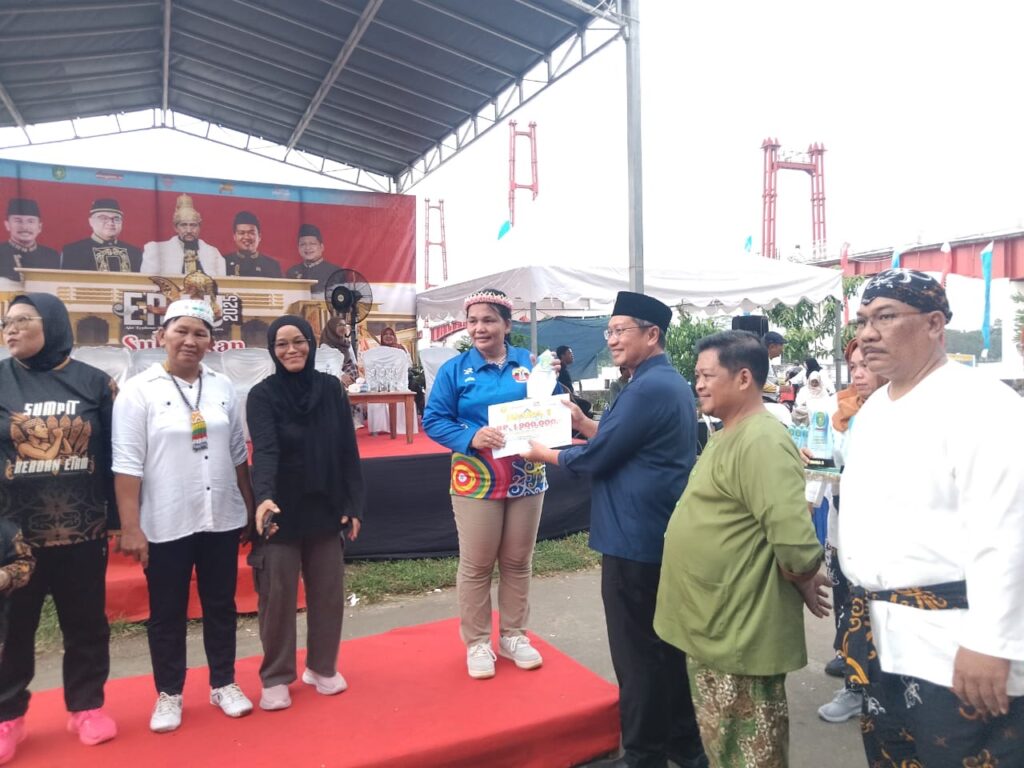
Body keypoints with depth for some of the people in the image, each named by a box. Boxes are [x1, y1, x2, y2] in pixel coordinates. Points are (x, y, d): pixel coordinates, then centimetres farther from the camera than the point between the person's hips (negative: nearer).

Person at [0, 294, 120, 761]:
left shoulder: (94, 383, 1)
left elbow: (113, 457, 4)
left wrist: (117, 518, 3)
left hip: (82, 532, 0)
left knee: (86, 625, 12)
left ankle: (87, 707, 30)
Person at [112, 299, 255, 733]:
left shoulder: (222, 387, 5)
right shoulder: (139, 390, -7)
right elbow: (127, 464, -9)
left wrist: (250, 507, 11)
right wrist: (130, 527, -12)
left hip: (222, 519, 4)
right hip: (165, 524, -3)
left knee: (221, 605, 15)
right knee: (167, 613, 11)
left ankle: (223, 684, 31)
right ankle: (168, 694, 29)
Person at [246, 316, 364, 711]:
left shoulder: (331, 388, 0)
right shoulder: (262, 395, -8)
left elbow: (348, 451, 1)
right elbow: (264, 450, -22)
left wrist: (353, 504, -2)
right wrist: (265, 497, -39)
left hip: (326, 510, 3)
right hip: (281, 512, -2)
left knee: (328, 593, 11)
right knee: (278, 597, 7)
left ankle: (322, 667, 31)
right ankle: (276, 678, 24)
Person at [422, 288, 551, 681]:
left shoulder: (530, 363, 3)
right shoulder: (454, 369, -2)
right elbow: (433, 420, -5)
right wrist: (470, 437, -21)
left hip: (526, 479, 3)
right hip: (476, 481, -2)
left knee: (518, 561, 14)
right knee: (475, 564, 6)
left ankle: (514, 635, 32)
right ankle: (477, 642, 24)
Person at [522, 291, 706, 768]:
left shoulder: (647, 389, -20)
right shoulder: (670, 383, 12)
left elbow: (596, 459, -17)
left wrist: (541, 453, -2)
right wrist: (581, 422, 11)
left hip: (636, 539, -10)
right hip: (663, 535, 10)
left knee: (637, 651, 5)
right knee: (668, 643, 19)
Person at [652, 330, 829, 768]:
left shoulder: (761, 441, -23)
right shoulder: (727, 435, 11)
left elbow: (794, 540, -30)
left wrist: (803, 586, -12)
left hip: (740, 634, -10)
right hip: (712, 627, 10)